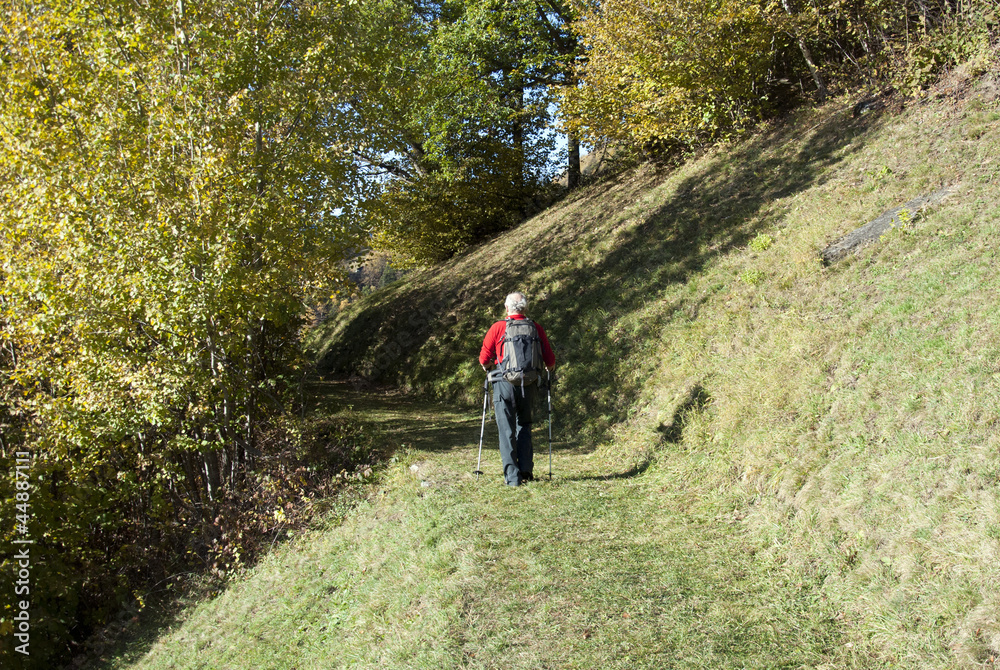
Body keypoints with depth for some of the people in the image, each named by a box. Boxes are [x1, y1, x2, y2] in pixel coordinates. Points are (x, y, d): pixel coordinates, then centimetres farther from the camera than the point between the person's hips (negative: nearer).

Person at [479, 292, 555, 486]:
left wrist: (487, 367, 24)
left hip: (504, 384, -2)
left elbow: (484, 358, 1)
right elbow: (550, 361, 6)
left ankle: (512, 476, -1)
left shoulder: (497, 328, -2)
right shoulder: (536, 329, 5)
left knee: (507, 430, 3)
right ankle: (526, 469, 13)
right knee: (524, 426, 20)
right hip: (528, 384, 2)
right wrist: (549, 369, 29)